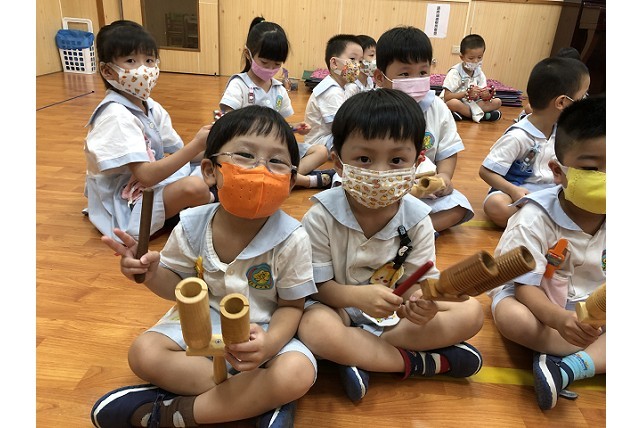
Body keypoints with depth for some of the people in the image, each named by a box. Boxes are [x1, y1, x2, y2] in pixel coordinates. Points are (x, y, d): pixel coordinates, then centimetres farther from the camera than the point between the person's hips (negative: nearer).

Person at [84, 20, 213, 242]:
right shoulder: (116, 116, -22)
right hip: (123, 208, -9)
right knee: (194, 187, -29)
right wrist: (197, 144, -32)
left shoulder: (152, 107, 4)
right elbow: (146, 176, -30)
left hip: (153, 186, 9)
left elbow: (178, 152, 6)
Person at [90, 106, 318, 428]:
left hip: (266, 330, -2)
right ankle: (260, 398, -17)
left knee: (298, 373, -30)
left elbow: (291, 306, -11)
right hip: (201, 323, 3)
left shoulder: (291, 239, -20)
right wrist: (153, 274, -21)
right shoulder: (191, 227, -13)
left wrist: (269, 344, -32)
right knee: (144, 353, -20)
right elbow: (180, 288, 2)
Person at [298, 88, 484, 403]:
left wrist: (421, 299, -33)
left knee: (470, 313, -12)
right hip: (339, 306, -3)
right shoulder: (321, 217, -18)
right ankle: (421, 362, -18)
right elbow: (316, 285, -14)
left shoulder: (417, 220, -11)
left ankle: (360, 355, -18)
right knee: (315, 329, -37)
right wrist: (358, 295, -34)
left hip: (395, 310, 4)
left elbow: (420, 280, -8)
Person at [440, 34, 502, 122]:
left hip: (471, 104, 6)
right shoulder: (455, 73, -13)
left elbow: (484, 95, 2)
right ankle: (481, 115, -21)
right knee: (453, 103, -40)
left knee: (497, 102, -8)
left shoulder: (480, 73, 3)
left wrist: (486, 95, -24)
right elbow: (447, 97, -21)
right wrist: (467, 93, -31)